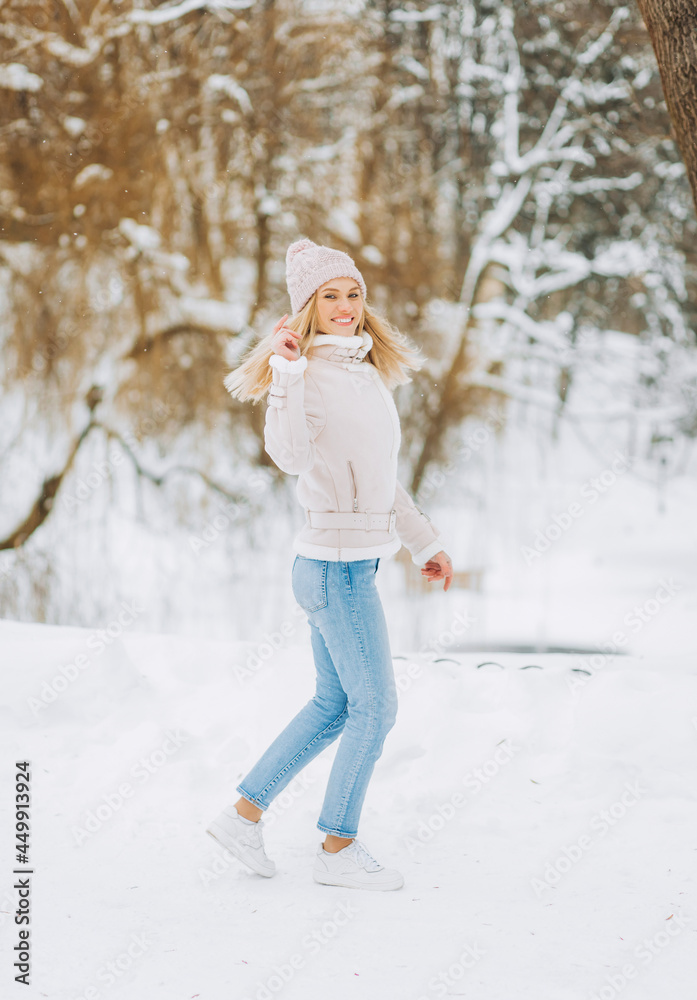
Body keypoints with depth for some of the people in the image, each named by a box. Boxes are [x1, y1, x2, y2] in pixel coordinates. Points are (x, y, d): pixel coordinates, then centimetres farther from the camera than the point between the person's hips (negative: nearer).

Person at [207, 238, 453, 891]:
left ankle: (244, 814, 24)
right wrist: (286, 371, -36)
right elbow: (290, 456, -33)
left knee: (333, 705, 16)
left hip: (350, 562, 9)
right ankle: (338, 849, 14)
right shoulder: (305, 373, -14)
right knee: (375, 708, 1)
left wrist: (424, 541, 25)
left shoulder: (365, 373, 13)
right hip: (336, 565, -9)